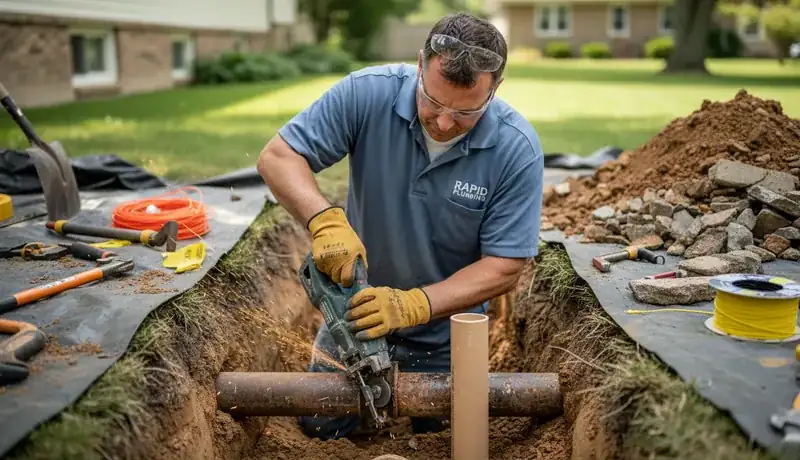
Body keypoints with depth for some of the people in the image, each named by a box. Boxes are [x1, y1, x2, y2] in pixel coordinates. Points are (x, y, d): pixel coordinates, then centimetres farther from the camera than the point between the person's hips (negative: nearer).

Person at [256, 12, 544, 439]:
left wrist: (412, 305, -35)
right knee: (321, 426, 12)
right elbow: (278, 157, -19)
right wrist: (326, 220, -39)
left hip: (445, 327, 0)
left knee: (436, 433, 18)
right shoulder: (368, 93, -23)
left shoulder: (517, 149, -25)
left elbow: (503, 269, -22)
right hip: (360, 301, 1)